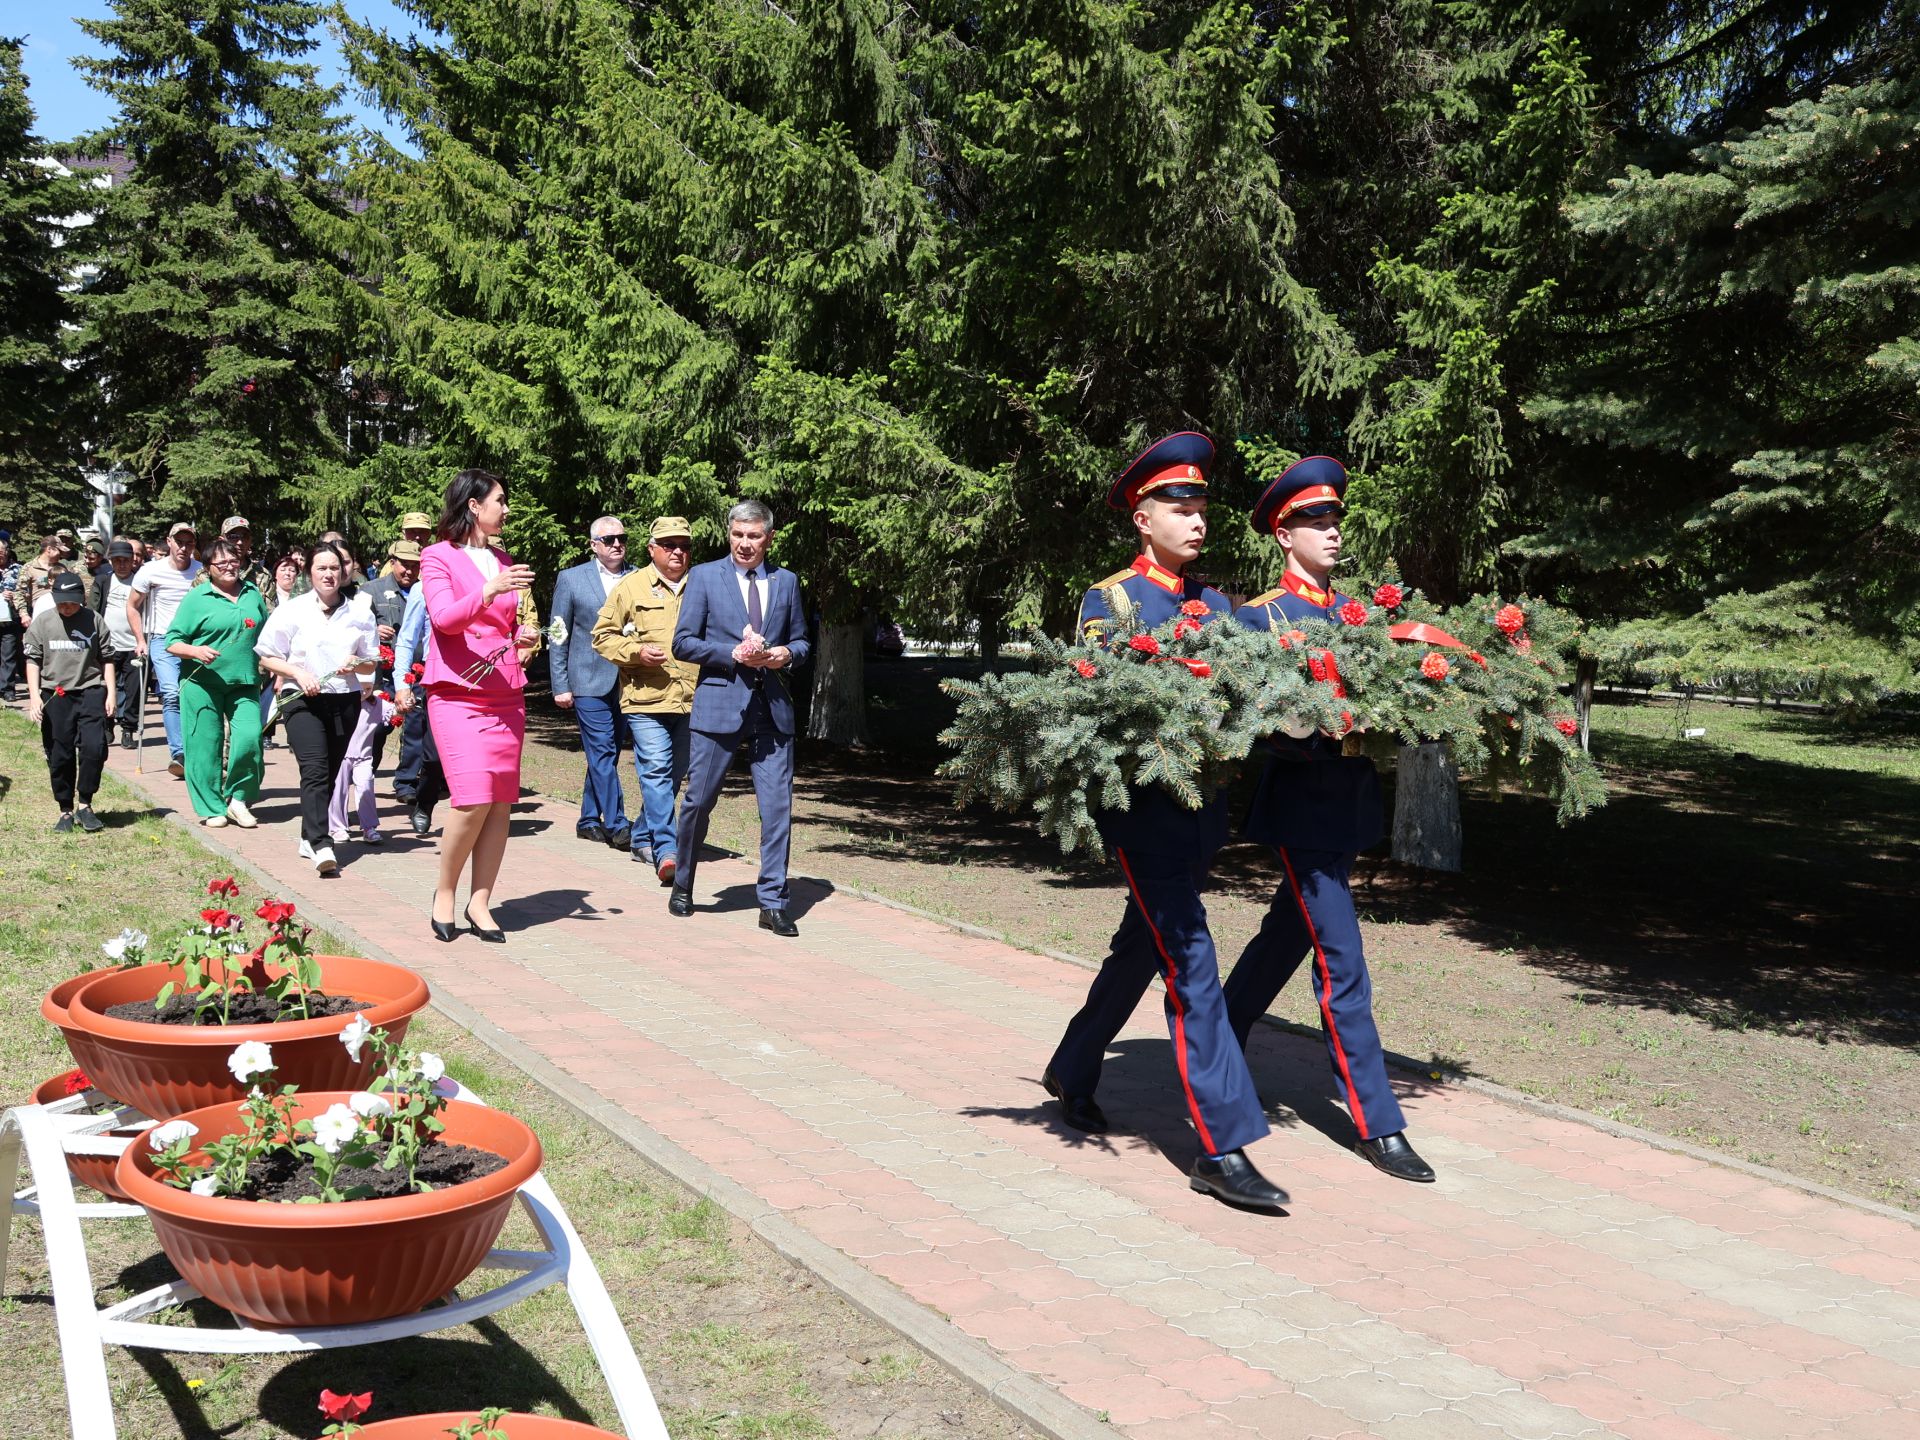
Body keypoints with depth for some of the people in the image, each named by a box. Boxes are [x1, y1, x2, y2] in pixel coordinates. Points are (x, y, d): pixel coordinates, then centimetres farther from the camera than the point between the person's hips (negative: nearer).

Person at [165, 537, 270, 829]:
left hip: (244, 683, 3)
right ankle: (211, 808, 13)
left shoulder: (252, 594, 11)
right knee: (206, 745, 0)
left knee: (249, 736, -13)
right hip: (203, 684, -3)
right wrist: (196, 651, -20)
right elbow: (172, 642, -2)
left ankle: (238, 798, 5)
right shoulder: (196, 598, -1)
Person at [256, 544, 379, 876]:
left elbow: (372, 662, 13)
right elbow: (267, 657, 2)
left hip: (345, 699, 4)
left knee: (330, 773, 11)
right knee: (315, 770, -18)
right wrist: (299, 673, -14)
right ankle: (321, 846, -28)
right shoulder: (292, 611, 0)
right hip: (301, 700, -4)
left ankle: (308, 838, 28)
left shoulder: (359, 614, 8)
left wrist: (357, 664, -9)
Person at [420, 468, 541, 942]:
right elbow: (444, 618, -15)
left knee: (501, 803, 0)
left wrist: (527, 637, 5)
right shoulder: (439, 557, 0)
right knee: (473, 800, -16)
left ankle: (479, 902, 7)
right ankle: (445, 893, 4)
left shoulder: (504, 561, 17)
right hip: (457, 694, -6)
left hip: (506, 696, 6)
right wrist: (488, 591, -29)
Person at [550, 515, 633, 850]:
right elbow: (559, 637, 4)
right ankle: (616, 825, -8)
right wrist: (560, 686, -2)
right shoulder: (571, 579, 3)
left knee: (605, 754, 10)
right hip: (589, 682, -3)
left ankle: (589, 820, 22)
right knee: (602, 753, -8)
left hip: (628, 681, 3)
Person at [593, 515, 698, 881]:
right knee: (656, 771, -13)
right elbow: (603, 635, 6)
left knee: (674, 775, 11)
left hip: (692, 700, 4)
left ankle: (643, 837, 28)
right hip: (646, 698, -4)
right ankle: (666, 851, -16)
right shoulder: (631, 587, 4)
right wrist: (636, 651, -10)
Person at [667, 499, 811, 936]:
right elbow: (683, 642, 0)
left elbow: (800, 641, 18)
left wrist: (786, 653, -5)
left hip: (772, 706, 2)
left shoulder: (786, 581, 12)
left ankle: (773, 904, 6)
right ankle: (682, 886, 26)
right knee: (698, 802, 4)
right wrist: (733, 654, -12)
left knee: (778, 806, -1)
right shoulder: (704, 576, 3)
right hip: (719, 703, -2)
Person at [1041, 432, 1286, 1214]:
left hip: (1203, 805, 7)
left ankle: (1071, 1071, 39)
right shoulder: (1109, 600, -2)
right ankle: (1223, 1148, -9)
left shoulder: (1217, 605, 14)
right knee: (1191, 966, -11)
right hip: (1144, 805, -7)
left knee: (1142, 948, 19)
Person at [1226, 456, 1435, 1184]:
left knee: (1287, 935, 19)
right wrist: (1322, 737, -28)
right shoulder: (1259, 617, -7)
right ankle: (1377, 1123, -1)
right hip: (1302, 801, -7)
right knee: (1340, 959, -6)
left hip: (1353, 796, 7)